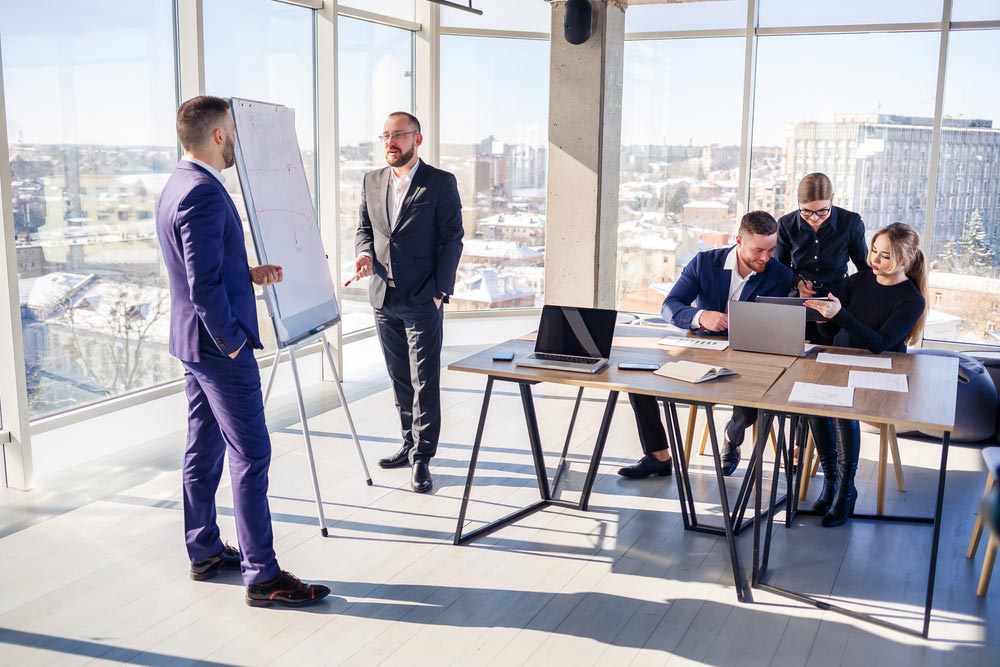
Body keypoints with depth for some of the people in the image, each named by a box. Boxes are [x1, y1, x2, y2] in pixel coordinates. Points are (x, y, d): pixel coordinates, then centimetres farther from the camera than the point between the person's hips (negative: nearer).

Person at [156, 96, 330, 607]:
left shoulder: (176, 186, 12)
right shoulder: (204, 194, -21)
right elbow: (205, 285, -24)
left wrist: (248, 273, 8)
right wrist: (232, 343, -15)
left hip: (193, 343, 10)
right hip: (219, 345, -10)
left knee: (203, 450, 16)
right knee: (251, 456, -6)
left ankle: (204, 552, 28)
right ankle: (263, 577, 0)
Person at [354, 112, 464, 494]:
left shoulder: (441, 183, -5)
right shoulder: (372, 181, 10)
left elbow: (452, 240, -6)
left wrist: (438, 291, -12)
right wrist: (364, 253, -5)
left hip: (422, 300, -5)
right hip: (383, 297, 6)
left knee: (424, 380, -3)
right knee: (399, 377, 14)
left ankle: (422, 458, 3)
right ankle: (411, 444, 27)